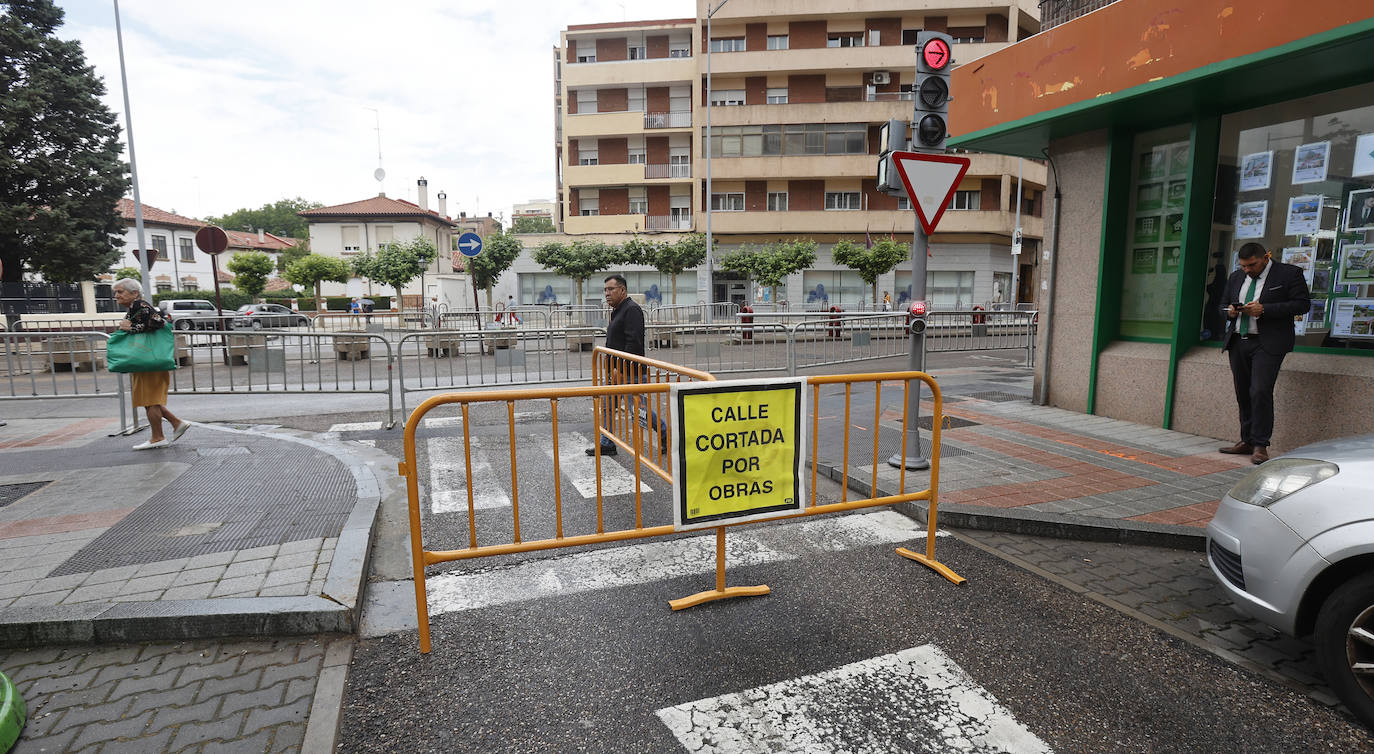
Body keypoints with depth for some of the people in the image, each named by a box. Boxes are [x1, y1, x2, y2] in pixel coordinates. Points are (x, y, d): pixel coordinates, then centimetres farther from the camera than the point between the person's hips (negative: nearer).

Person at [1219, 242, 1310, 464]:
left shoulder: (1289, 274, -1)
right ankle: (1247, 441, 17)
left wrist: (1264, 309, -17)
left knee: (1260, 392, -13)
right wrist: (1230, 311, 0)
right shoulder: (1236, 277, 15)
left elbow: (1302, 304, -8)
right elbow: (1224, 304, 23)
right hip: (1238, 342, 6)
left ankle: (1260, 446, -6)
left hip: (1268, 344, -6)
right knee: (1243, 394, 8)